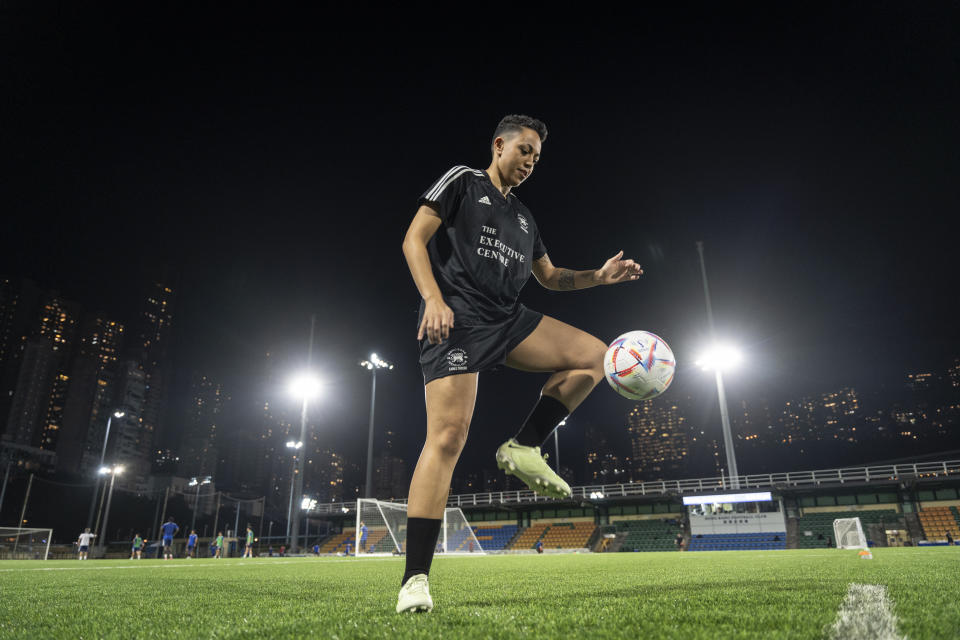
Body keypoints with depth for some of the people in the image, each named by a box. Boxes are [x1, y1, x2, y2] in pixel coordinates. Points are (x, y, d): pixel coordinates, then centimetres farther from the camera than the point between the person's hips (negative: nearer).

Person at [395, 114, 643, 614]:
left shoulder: (523, 217, 26)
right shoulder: (462, 182, 8)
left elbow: (549, 276, 30)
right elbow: (414, 240, -3)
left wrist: (600, 276, 13)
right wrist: (433, 299, -19)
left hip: (508, 320, 7)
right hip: (457, 319, -7)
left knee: (594, 355, -3)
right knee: (447, 436, -18)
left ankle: (523, 449, -3)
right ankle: (415, 581, -13)